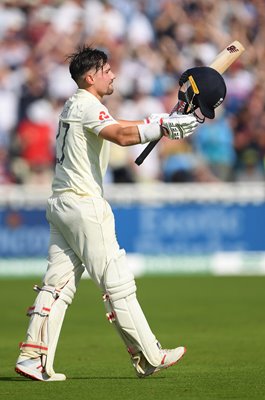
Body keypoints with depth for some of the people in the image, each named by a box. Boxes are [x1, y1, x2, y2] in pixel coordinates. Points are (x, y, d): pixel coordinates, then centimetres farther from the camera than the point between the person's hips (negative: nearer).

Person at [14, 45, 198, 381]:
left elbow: (119, 128, 19)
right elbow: (121, 135, -28)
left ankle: (33, 357, -1)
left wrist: (163, 121, 10)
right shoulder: (86, 105, -11)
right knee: (117, 283, -4)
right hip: (84, 203, -10)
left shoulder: (74, 106, 20)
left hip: (60, 204, 10)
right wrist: (164, 127, -30)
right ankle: (148, 357, 0)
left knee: (58, 283, 6)